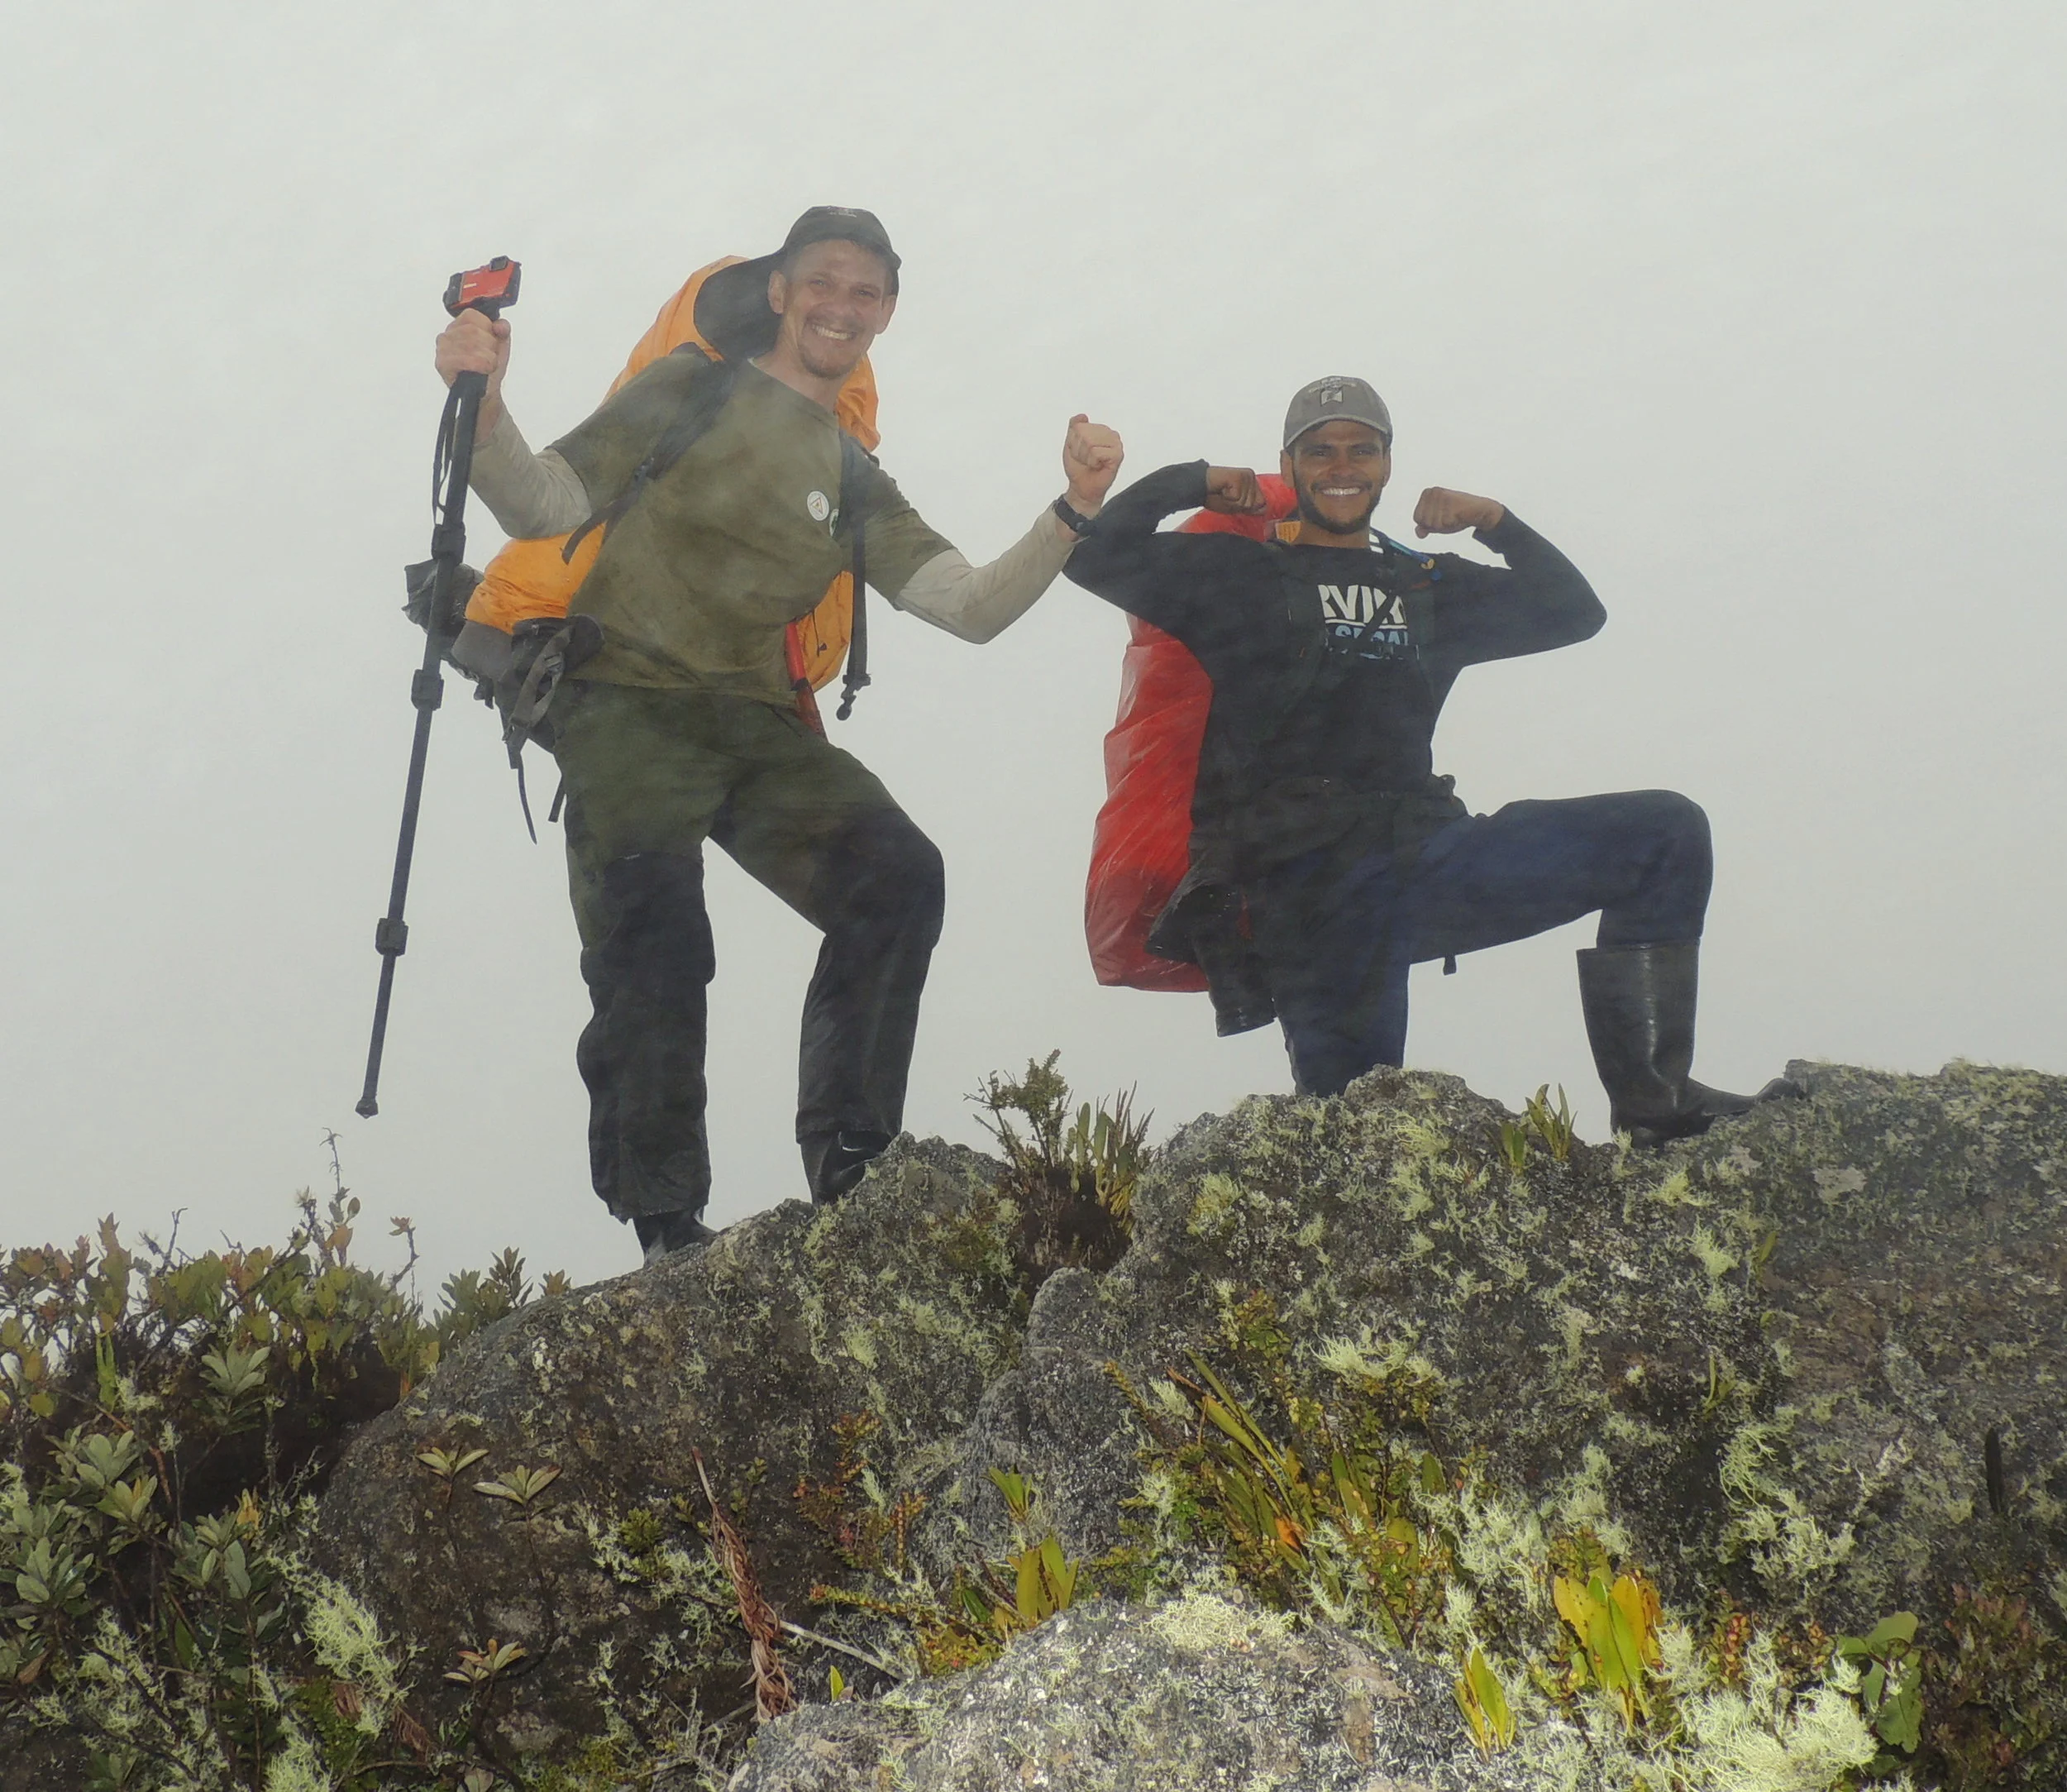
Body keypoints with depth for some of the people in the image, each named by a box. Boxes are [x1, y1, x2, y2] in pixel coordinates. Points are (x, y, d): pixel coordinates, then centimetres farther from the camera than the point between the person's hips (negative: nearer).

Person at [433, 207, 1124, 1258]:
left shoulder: (855, 483, 22)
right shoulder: (692, 393, 9)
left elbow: (973, 606, 12)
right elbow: (546, 509, 4)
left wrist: (1074, 512, -1)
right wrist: (483, 408, -14)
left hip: (755, 727, 5)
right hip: (628, 707, -4)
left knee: (899, 875, -18)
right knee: (654, 935, -23)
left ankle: (849, 1171, -15)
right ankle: (666, 1228, -20)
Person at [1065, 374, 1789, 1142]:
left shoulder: (1431, 588, 25)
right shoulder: (1241, 576, 13)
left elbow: (1574, 612, 23)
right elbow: (1094, 556, 6)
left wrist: (1497, 523, 13)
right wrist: (1191, 482, 7)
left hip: (1425, 856, 5)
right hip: (1307, 888, -5)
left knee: (1666, 830, -8)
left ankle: (1652, 1092, -13)